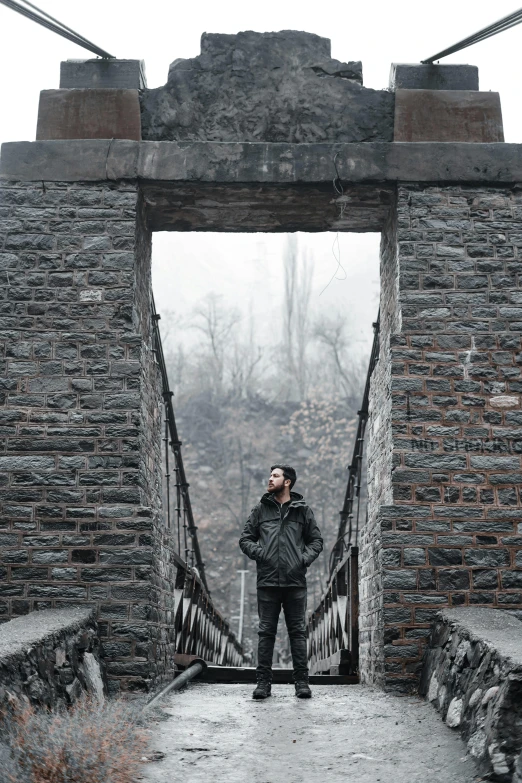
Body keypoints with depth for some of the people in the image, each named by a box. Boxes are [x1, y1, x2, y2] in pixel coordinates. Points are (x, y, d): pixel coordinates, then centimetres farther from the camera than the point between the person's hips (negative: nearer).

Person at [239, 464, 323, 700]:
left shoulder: (303, 510, 7)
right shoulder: (260, 510, 9)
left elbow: (316, 541, 12)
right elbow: (245, 538, 11)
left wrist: (305, 558, -5)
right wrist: (258, 553, -7)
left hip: (295, 582, -1)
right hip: (267, 582, 1)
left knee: (298, 632, 3)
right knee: (266, 632, 3)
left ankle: (302, 681, 8)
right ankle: (263, 681, 9)